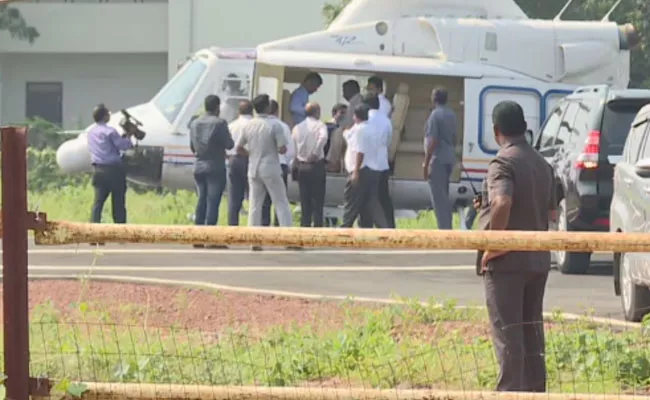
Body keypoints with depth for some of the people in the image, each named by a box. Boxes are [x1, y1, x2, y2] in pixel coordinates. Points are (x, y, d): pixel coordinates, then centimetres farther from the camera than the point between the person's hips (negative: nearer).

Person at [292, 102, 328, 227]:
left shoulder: (297, 128, 6)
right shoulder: (320, 125, -8)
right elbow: (323, 137, -29)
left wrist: (295, 164, 14)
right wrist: (315, 153, -20)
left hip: (301, 166, 4)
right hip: (316, 165, -4)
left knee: (304, 200, 10)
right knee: (318, 199, 1)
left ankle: (304, 225, 10)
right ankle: (317, 225, -3)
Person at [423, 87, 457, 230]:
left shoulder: (435, 115, -14)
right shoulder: (451, 114, 12)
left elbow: (432, 141, -19)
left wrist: (426, 163, -17)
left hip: (438, 159, -9)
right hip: (449, 158, 9)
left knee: (438, 197, -7)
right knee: (444, 196, 17)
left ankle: (444, 231, -12)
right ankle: (447, 228, 19)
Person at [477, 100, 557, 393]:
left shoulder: (502, 163, -13)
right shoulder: (542, 164, 11)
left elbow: (502, 204, -29)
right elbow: (551, 213, 16)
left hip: (506, 260, -7)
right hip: (537, 259, 7)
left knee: (507, 330, -4)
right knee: (531, 328, 14)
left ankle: (510, 391, -5)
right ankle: (535, 388, 17)